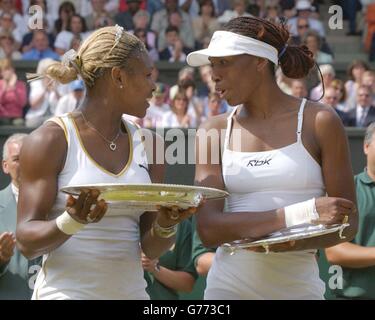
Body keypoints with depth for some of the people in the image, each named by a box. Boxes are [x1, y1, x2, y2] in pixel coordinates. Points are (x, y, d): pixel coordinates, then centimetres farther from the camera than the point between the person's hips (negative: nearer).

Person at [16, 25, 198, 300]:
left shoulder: (147, 144, 8)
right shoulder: (51, 140, -6)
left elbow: (151, 249, 8)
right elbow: (27, 242, -9)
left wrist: (165, 226, -12)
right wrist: (71, 223, -26)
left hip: (130, 290, 5)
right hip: (65, 291, -4)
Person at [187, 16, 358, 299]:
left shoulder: (319, 122, -1)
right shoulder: (214, 131, 5)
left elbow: (347, 223, 0)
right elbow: (208, 229, -6)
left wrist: (290, 244, -19)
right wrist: (302, 214, -16)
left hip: (297, 286, -2)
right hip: (228, 285, 2)